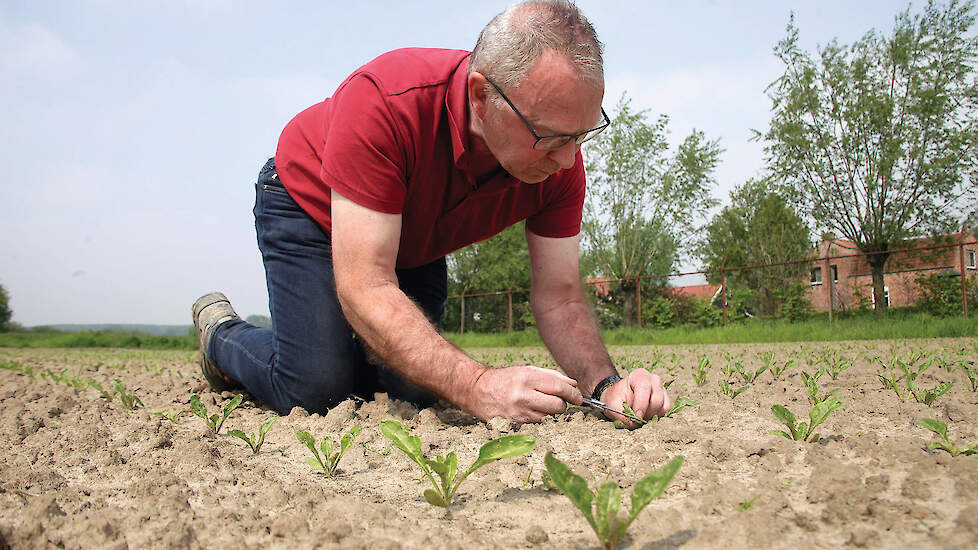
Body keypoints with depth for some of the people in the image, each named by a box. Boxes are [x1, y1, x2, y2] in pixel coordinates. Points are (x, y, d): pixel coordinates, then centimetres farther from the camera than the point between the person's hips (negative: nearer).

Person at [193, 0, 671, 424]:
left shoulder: (559, 156, -26)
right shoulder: (382, 102, -42)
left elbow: (558, 295, -19)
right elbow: (363, 289, -43)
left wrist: (605, 383, -37)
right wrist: (477, 387, -53)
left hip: (412, 242, 5)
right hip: (308, 207, -4)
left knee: (419, 390, -1)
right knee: (314, 389, -17)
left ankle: (345, 341, 30)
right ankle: (222, 335, 15)